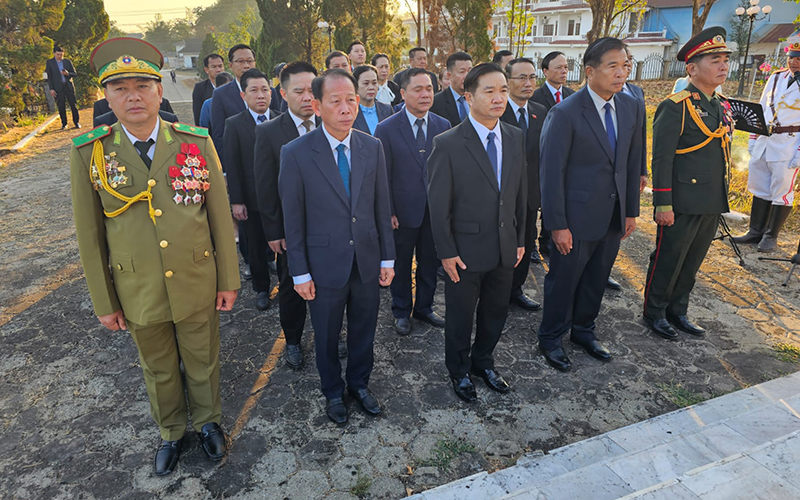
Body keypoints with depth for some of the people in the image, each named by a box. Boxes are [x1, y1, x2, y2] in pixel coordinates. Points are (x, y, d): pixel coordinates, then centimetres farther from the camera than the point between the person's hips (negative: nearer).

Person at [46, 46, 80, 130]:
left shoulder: (68, 62, 9)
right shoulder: (49, 62, 5)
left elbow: (75, 74, 9)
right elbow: (49, 77, 4)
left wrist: (68, 73, -13)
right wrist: (51, 89, -4)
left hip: (69, 86, 1)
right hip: (58, 88, -1)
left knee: (73, 105, 0)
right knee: (61, 107, 1)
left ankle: (77, 122, 9)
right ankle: (64, 124, 8)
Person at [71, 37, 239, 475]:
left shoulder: (196, 143, -10)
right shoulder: (88, 153, -9)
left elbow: (220, 217, -5)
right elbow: (89, 235, -3)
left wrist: (229, 281, -2)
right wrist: (104, 302, 1)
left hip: (198, 284, 0)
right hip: (138, 292, 1)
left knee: (202, 362, 19)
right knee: (158, 370, 21)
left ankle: (207, 420, 47)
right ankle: (171, 431, 47)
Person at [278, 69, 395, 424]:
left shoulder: (373, 147, -2)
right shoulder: (296, 153, -12)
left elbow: (382, 207, 3)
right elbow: (293, 219, -8)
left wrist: (387, 258, 3)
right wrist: (300, 272, -8)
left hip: (367, 262, 3)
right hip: (325, 265, -2)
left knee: (364, 331, 19)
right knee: (327, 337, 16)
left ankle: (360, 385, 44)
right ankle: (333, 392, 41)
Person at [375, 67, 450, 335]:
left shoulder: (443, 126, 2)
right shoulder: (387, 128, -8)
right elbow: (383, 175, -7)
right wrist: (388, 212, -10)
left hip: (435, 210, 3)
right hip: (403, 211, -3)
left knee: (430, 263, 15)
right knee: (401, 265, 13)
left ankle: (424, 308, 35)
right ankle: (401, 312, 32)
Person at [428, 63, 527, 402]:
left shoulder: (515, 137, 2)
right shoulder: (448, 144, -15)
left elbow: (520, 193, 8)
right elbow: (438, 204, -12)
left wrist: (520, 239, 8)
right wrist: (447, 252, -12)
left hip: (505, 248, 5)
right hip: (466, 250, -5)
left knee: (496, 312, 19)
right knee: (460, 317, 14)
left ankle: (483, 362, 45)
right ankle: (459, 371, 38)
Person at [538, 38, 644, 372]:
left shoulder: (632, 108, 4)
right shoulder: (565, 113, -16)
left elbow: (632, 163, 11)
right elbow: (551, 172, -16)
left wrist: (631, 210, 9)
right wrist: (557, 225, -16)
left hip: (614, 216, 6)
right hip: (577, 216, -6)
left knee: (597, 279, 19)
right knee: (563, 280, 8)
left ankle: (583, 330, 40)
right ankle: (551, 339, 29)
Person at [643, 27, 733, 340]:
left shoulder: (722, 106, 12)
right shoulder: (675, 107, -13)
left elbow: (722, 153, 19)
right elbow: (661, 159, -16)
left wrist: (721, 199, 17)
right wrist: (663, 205, -18)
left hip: (712, 205, 8)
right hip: (682, 205, -8)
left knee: (691, 263, 16)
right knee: (667, 262, 5)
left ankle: (677, 311, 31)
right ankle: (654, 312, 22)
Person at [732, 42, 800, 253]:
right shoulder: (776, 77, 11)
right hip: (764, 141, 6)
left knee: (781, 191, 1)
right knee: (759, 188, 10)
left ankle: (771, 236, 11)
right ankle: (756, 231, 19)